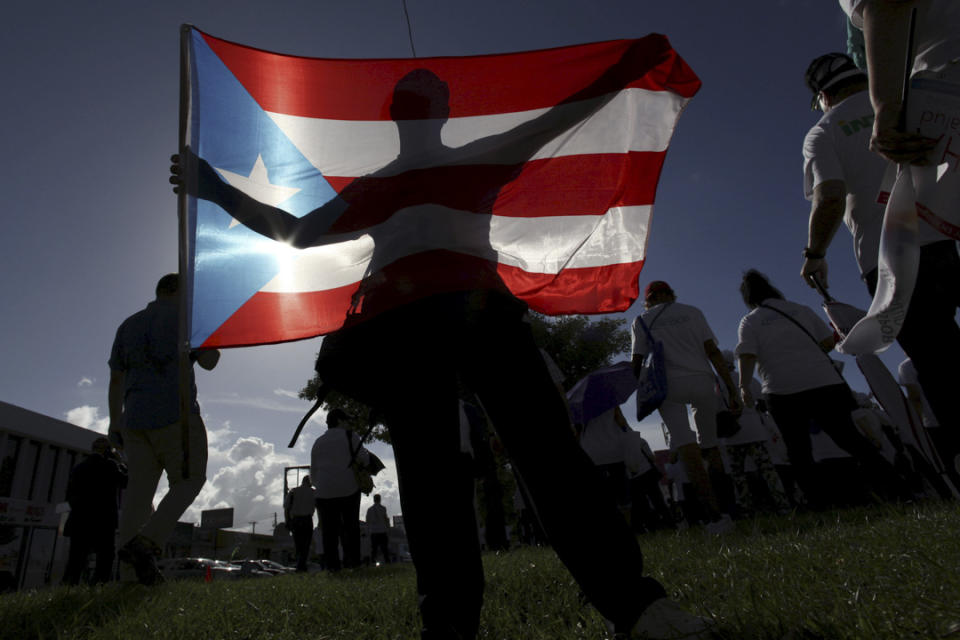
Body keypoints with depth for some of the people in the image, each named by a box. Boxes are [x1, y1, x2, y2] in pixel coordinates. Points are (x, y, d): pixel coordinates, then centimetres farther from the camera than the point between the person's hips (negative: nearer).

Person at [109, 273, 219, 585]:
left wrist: (115, 422, 18)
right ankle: (147, 542, -16)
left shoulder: (129, 325, 18)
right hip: (176, 414, -6)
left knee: (140, 487, 6)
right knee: (188, 481, 1)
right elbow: (209, 361, -1)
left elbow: (116, 378, 16)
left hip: (136, 418, 6)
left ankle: (130, 549, -4)